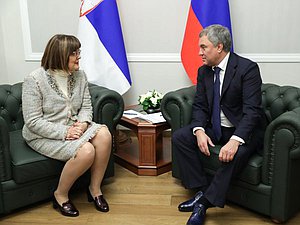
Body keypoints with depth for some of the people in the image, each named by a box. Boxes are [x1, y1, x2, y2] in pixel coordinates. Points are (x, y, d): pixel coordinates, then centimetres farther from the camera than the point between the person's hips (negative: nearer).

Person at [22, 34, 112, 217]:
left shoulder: (80, 75, 1)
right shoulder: (34, 80, -15)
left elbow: (86, 106, 5)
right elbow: (33, 121, -17)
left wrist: (83, 123, -18)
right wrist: (64, 132, -26)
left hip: (74, 127, 6)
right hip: (44, 135, -5)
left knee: (104, 134, -23)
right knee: (86, 151, -29)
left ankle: (95, 189, -5)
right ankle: (60, 196, -3)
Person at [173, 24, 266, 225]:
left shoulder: (247, 68, -16)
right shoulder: (204, 71, 5)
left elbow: (252, 110, -23)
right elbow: (199, 106, 3)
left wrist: (235, 140, -38)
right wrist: (199, 131, -18)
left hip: (243, 130, -6)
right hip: (214, 128, 7)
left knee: (235, 154, -36)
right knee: (179, 137, -10)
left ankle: (205, 201, -18)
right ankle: (203, 190, -8)